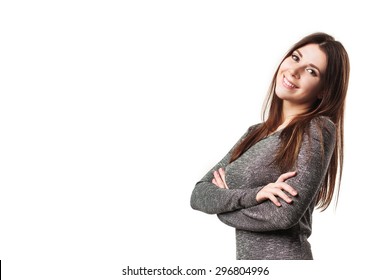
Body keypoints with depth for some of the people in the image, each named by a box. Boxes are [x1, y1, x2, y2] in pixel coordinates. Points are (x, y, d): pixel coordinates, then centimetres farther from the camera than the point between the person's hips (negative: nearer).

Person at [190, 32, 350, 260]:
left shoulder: (318, 130, -12)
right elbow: (198, 194, -1)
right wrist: (252, 195, -19)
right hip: (246, 259, 6)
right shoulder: (255, 132, 6)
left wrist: (223, 203, -7)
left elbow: (286, 213, -22)